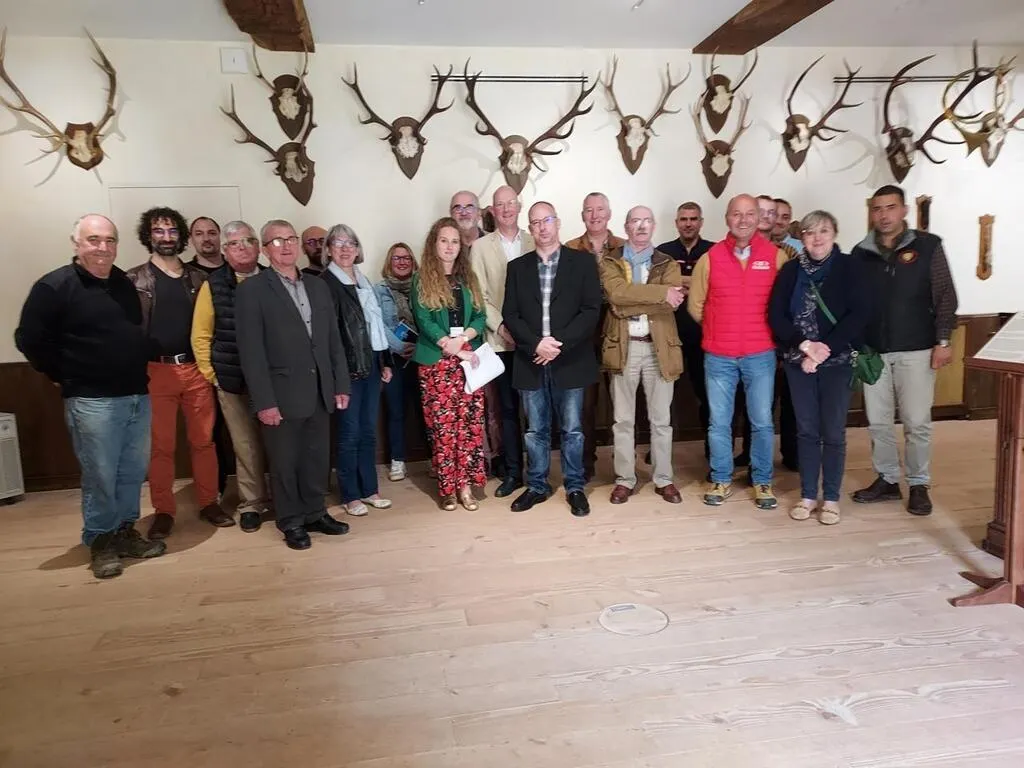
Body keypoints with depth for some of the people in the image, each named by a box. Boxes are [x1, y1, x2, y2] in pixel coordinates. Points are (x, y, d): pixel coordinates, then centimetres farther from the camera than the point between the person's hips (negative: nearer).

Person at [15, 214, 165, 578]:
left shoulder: (123, 282, 11)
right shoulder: (54, 286, -8)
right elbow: (30, 340, -7)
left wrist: (139, 374, 12)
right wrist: (66, 377, -2)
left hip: (138, 395, 6)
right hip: (93, 401, -6)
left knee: (133, 472, 12)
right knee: (100, 477, 2)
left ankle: (125, 531, 27)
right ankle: (100, 541, 18)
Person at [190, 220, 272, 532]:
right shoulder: (213, 285, 1)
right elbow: (201, 335, 5)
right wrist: (210, 373, 1)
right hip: (233, 381, 0)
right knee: (246, 445, 8)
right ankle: (251, 503, 22)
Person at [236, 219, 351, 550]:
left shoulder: (318, 286, 11)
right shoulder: (252, 290, -6)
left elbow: (334, 340, 12)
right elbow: (251, 351, -11)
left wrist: (341, 384, 7)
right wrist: (264, 401, -15)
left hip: (320, 392, 5)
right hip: (282, 395, -5)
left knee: (317, 459, 13)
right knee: (285, 463, 8)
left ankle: (315, 514, 30)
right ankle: (292, 522, 24)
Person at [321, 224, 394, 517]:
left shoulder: (363, 280, 14)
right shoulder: (324, 283, -8)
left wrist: (385, 361, 13)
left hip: (371, 364, 7)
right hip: (347, 368, -7)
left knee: (369, 431, 12)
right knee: (349, 433, 2)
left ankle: (369, 489, 23)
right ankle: (350, 496, 14)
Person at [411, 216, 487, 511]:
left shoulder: (468, 278, 15)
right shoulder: (421, 280, 3)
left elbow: (480, 317, 8)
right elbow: (424, 321, -6)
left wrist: (464, 338, -12)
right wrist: (452, 347, -15)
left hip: (469, 360, 3)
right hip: (436, 362, -3)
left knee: (469, 423, -1)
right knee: (442, 426, -2)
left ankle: (465, 484, 8)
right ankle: (447, 487, 8)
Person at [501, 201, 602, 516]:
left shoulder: (582, 261, 2)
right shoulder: (517, 266, 9)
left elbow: (591, 309, -6)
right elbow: (509, 315, 3)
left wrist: (560, 344, -15)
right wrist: (535, 344, -13)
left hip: (569, 361, -2)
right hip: (530, 361, 2)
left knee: (572, 430, 7)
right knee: (535, 430, 11)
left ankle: (575, 487, 21)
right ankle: (537, 486, 24)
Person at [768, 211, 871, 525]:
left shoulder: (849, 267, -2)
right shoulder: (790, 270, 4)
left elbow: (859, 313, -10)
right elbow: (776, 315, -2)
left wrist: (825, 348, -16)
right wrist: (804, 345, -14)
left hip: (837, 361, -2)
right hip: (798, 360, 2)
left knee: (833, 432, 4)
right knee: (806, 430, 9)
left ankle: (831, 498, 17)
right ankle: (808, 496, 20)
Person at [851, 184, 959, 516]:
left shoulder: (927, 246, 0)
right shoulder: (861, 253, 6)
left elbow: (946, 297, -1)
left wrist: (943, 341, -7)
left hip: (915, 350, -3)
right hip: (873, 351, 3)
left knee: (917, 422, 2)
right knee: (878, 421, 8)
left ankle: (919, 485, 15)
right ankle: (887, 480, 22)